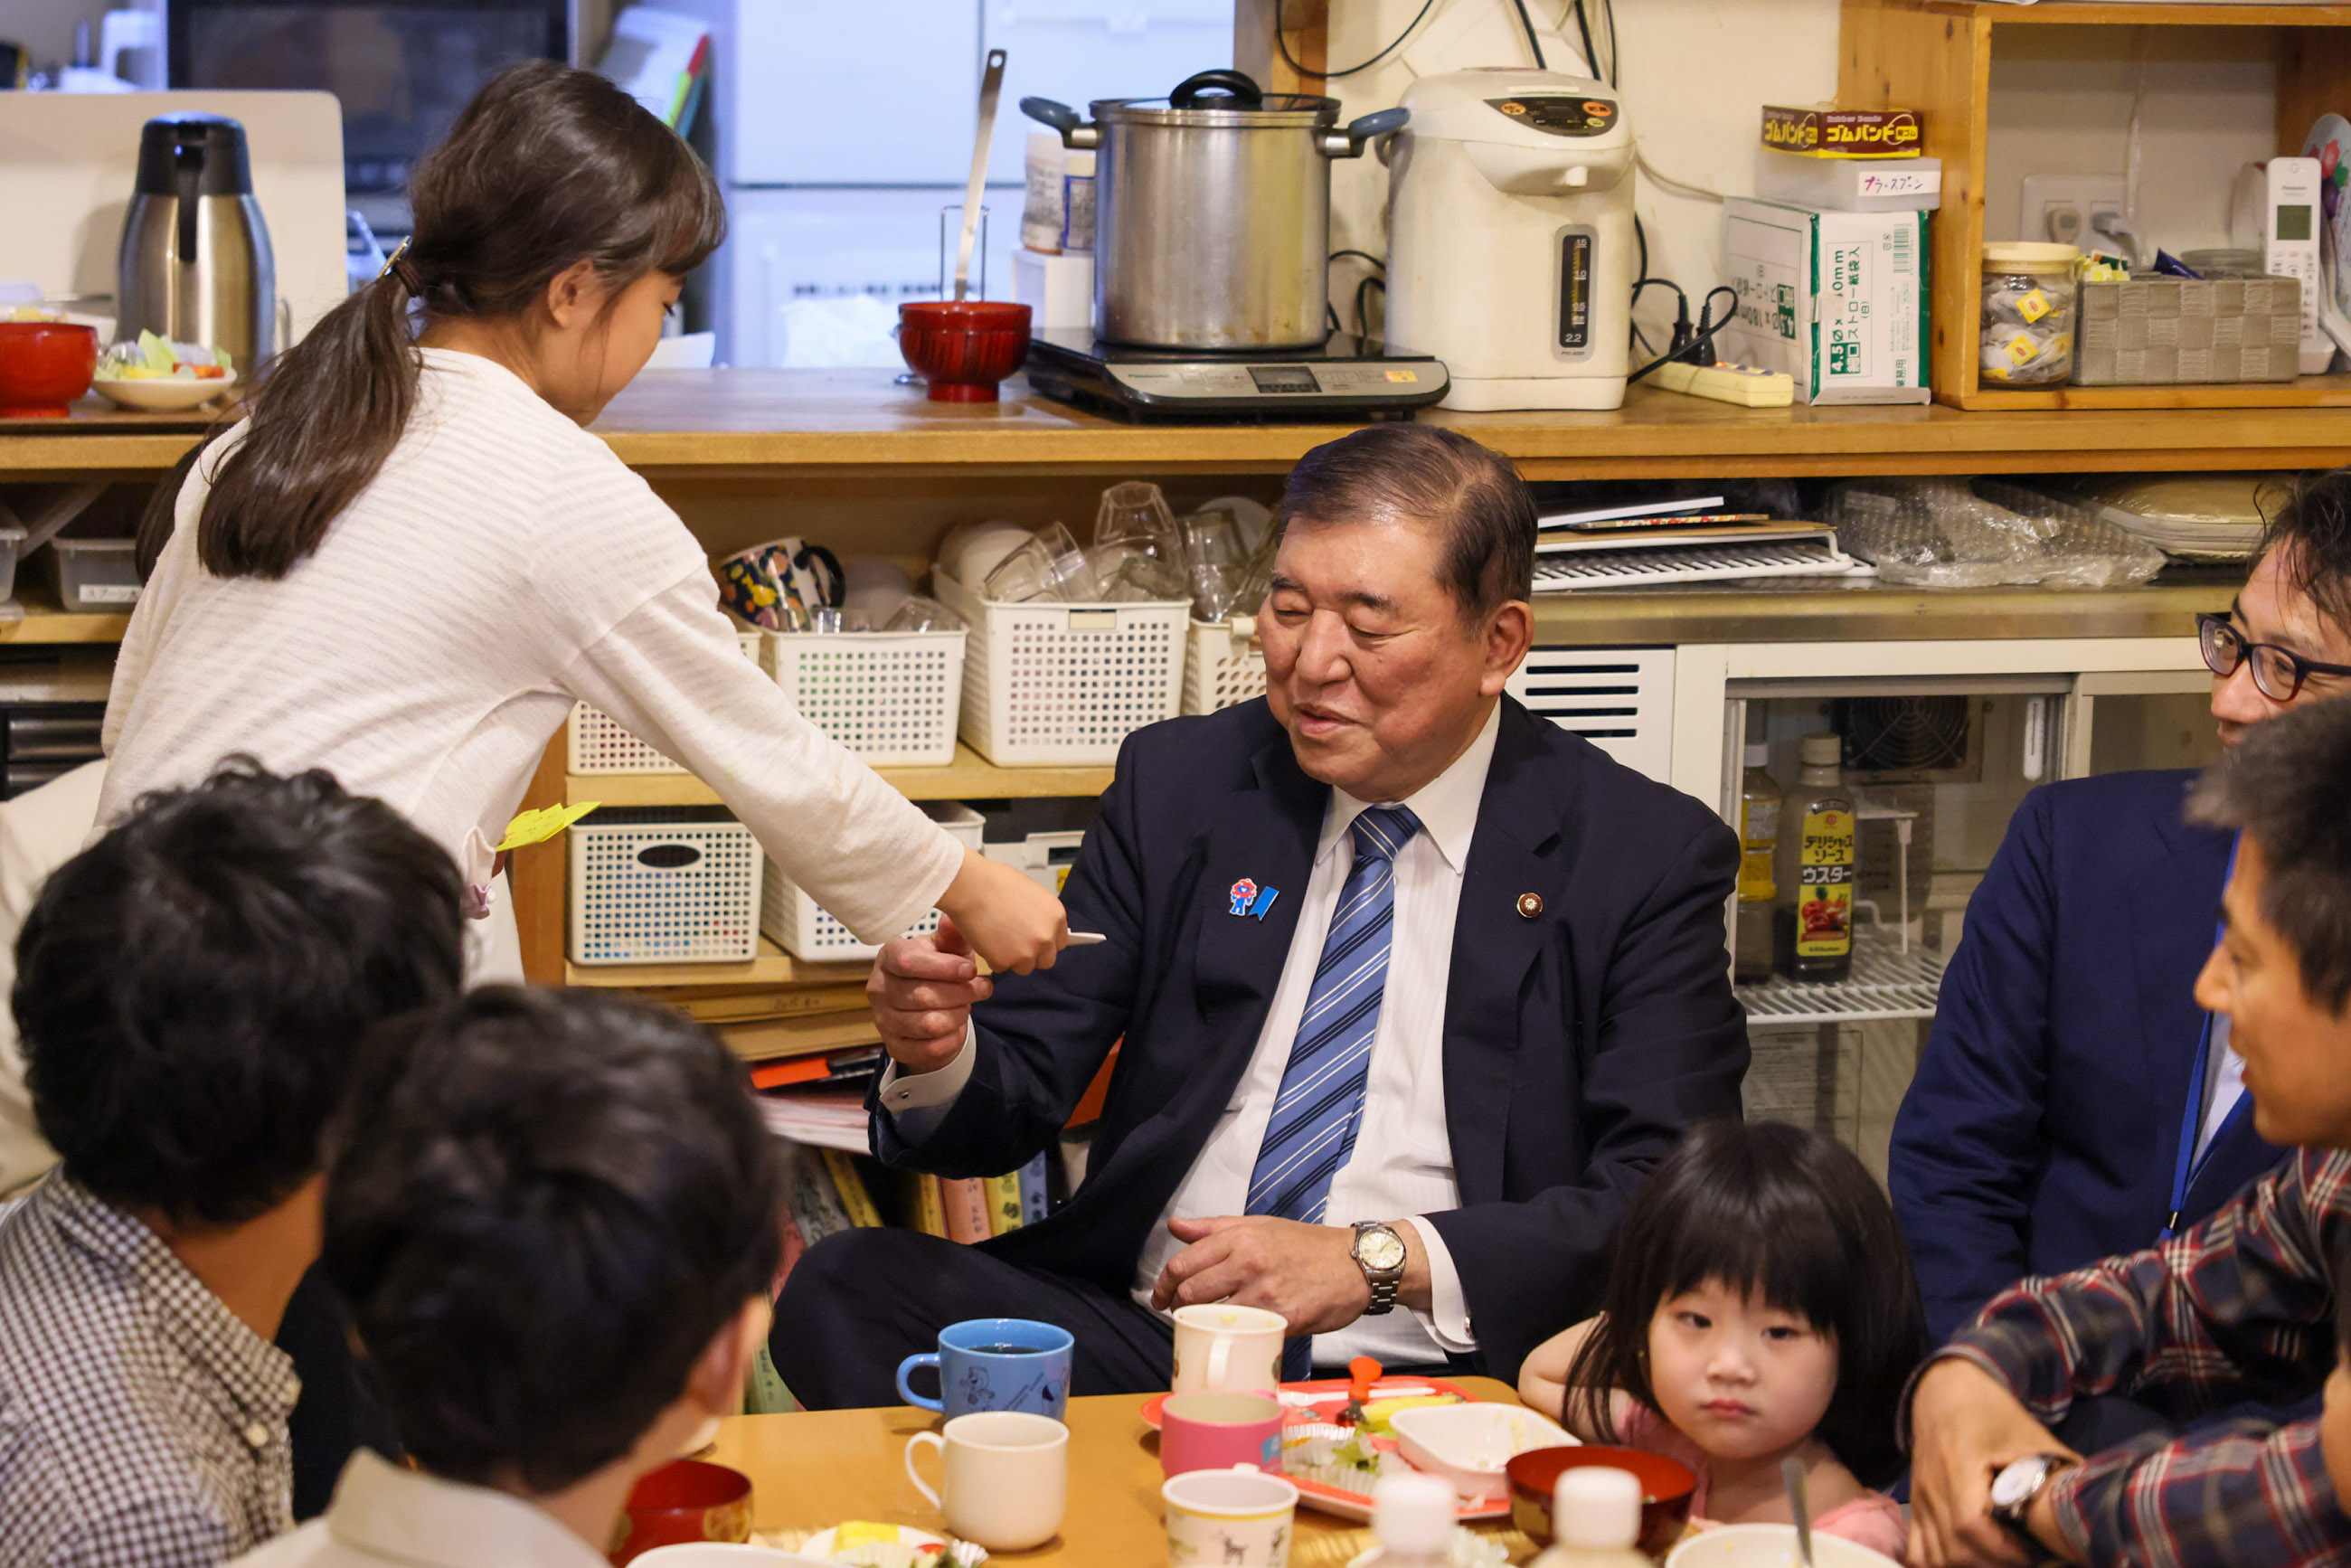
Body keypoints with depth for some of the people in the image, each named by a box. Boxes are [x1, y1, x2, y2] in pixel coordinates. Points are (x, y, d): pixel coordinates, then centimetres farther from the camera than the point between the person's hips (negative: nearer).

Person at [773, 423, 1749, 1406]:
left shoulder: (1651, 860, 2)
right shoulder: (1179, 782, 12)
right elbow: (1020, 1096, 11)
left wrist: (1377, 1264, -19)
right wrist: (939, 1054, -14)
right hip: (1137, 1337, 4)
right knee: (837, 1293, -22)